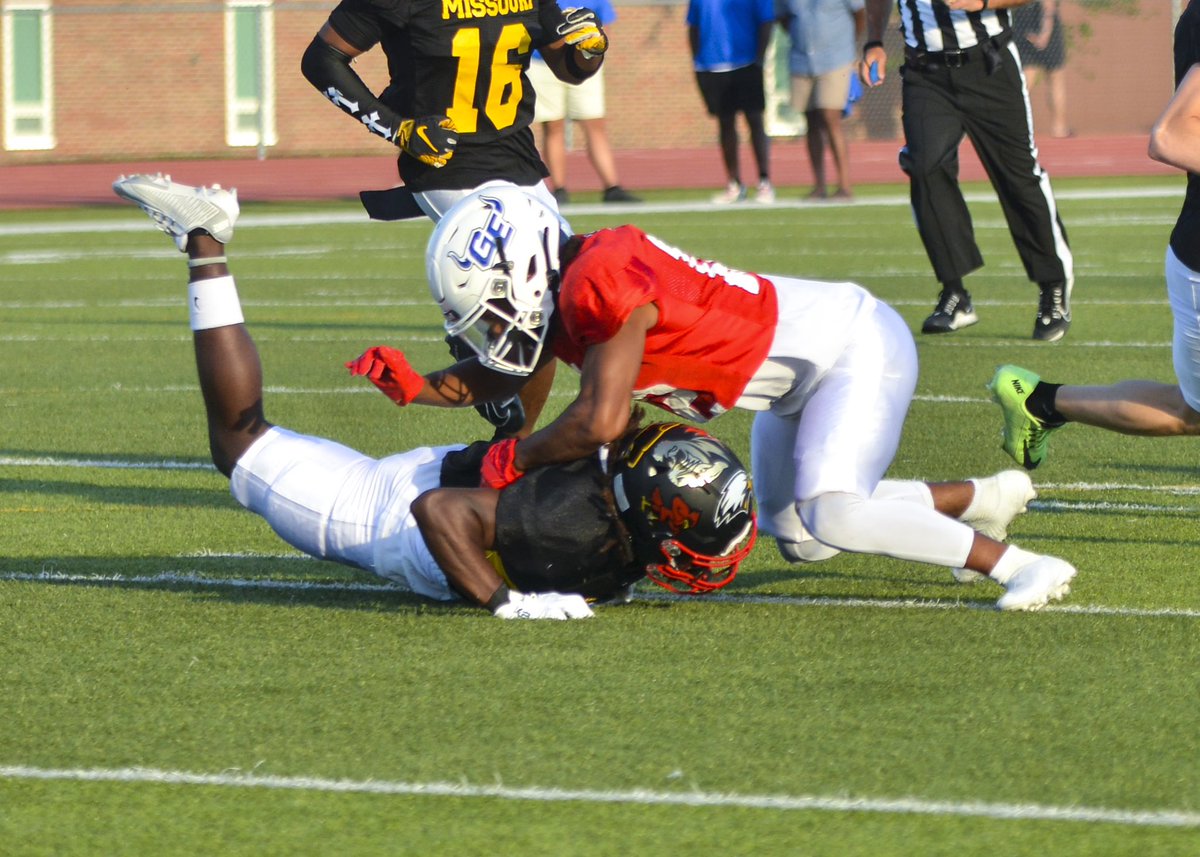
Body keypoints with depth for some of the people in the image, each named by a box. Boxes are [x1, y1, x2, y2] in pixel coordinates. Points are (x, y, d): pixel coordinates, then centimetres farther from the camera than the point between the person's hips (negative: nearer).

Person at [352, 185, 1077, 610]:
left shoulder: (601, 283, -31)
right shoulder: (554, 293, -2)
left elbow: (603, 421, -33)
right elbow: (503, 380, 14)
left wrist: (517, 458, -17)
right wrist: (419, 389, -3)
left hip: (855, 344, -10)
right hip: (803, 375, 10)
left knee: (828, 514, -25)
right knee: (797, 537, 17)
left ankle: (1009, 563, -12)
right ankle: (983, 497, 32)